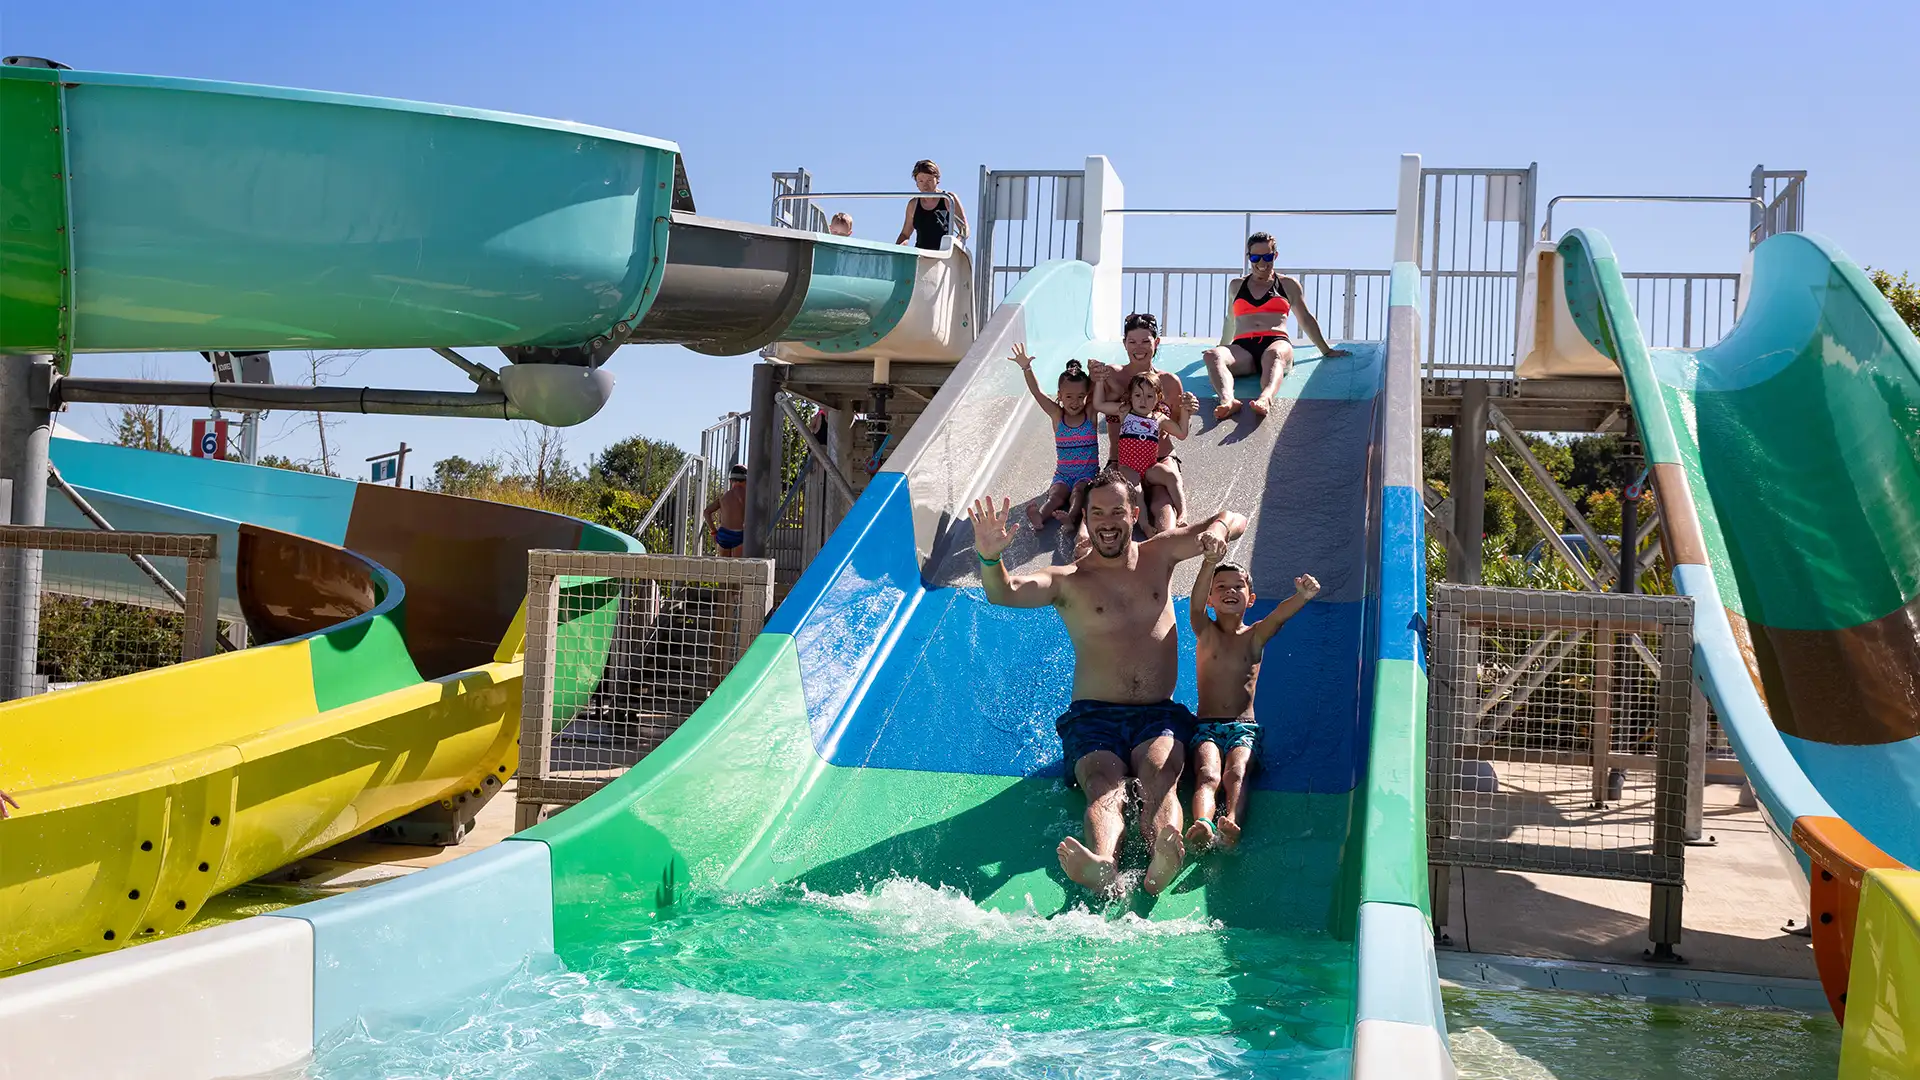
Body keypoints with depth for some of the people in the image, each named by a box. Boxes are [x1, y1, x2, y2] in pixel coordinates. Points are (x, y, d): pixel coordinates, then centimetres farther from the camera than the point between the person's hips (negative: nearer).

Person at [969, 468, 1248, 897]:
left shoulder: (1159, 555, 16)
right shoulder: (1068, 580, 7)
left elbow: (1235, 519, 13)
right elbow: (1004, 594, -11)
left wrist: (1217, 529, -13)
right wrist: (989, 559, -34)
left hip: (1159, 715, 1)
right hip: (1094, 717, -1)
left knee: (1159, 777, -32)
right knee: (1105, 786, -31)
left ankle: (1163, 860, -62)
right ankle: (1103, 866, -62)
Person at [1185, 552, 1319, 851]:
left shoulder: (1255, 636, 12)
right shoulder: (1206, 633, 9)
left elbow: (1281, 614, -11)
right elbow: (1196, 606, -14)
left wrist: (1303, 596, -35)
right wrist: (1209, 563, -34)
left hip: (1245, 728, 1)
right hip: (1206, 726, -1)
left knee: (1236, 773, -29)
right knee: (1208, 775, -29)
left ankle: (1231, 826, -56)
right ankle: (1201, 826, -56)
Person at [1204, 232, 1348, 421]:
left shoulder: (1288, 285, 23)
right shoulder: (1236, 286, 27)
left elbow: (1306, 319, 28)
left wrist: (1326, 350, 29)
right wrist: (1222, 348, 49)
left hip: (1276, 342, -2)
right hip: (1242, 347, 2)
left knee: (1274, 355, -43)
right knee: (1212, 355, -36)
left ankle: (1265, 398, -74)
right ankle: (1227, 401, -63)